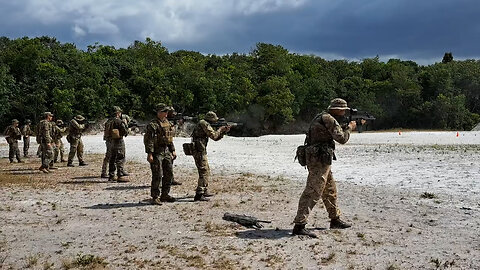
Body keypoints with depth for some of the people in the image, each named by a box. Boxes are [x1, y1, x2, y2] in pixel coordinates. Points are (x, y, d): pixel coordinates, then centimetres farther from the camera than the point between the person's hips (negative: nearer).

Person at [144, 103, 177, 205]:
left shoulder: (167, 123, 13)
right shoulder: (153, 125, -12)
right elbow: (149, 140, -17)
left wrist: (173, 150, 18)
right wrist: (149, 154, -22)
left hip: (166, 152, 8)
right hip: (157, 152, -8)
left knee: (169, 174, 10)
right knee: (157, 175, -6)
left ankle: (165, 195, 22)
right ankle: (155, 197, 3)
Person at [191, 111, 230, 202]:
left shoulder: (206, 125, 20)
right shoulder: (204, 124, -11)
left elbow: (216, 138, 23)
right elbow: (213, 136, -17)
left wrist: (224, 131, 13)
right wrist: (220, 129, 0)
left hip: (200, 151, 11)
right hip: (199, 151, -11)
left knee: (206, 170, 20)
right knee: (204, 172, -13)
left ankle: (204, 191, 30)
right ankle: (199, 194, -16)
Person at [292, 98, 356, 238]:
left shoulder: (322, 117, 17)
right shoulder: (329, 119, -15)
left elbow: (335, 134, 27)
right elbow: (342, 138, -15)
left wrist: (344, 127, 16)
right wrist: (349, 128, 2)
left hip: (321, 160, 11)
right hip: (319, 160, -11)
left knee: (330, 190, 21)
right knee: (312, 192, -13)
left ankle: (335, 220, 34)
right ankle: (299, 225, -15)